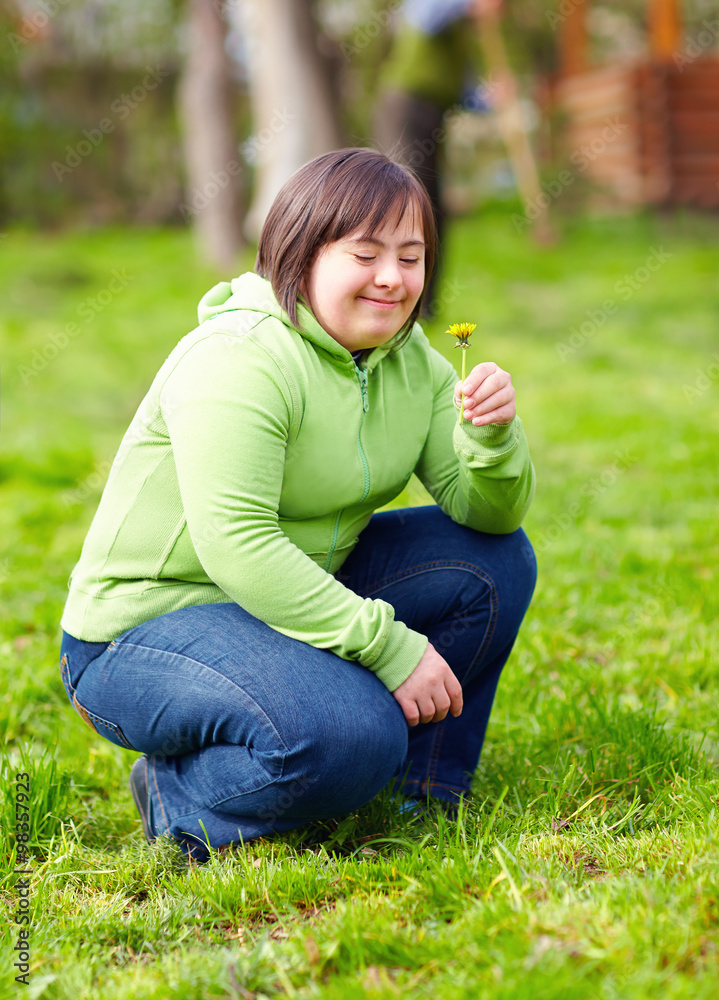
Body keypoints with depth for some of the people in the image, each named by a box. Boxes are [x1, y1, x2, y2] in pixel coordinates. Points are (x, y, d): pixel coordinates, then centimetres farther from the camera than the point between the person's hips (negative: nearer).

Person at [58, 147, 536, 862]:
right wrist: (390, 645, -32)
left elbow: (489, 511, 0)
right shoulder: (237, 360, -22)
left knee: (495, 559, -1)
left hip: (293, 601, 9)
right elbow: (238, 545, -31)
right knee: (350, 736, -34)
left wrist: (492, 435, -22)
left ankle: (422, 789, 9)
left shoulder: (412, 362, 4)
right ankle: (180, 801, -5)